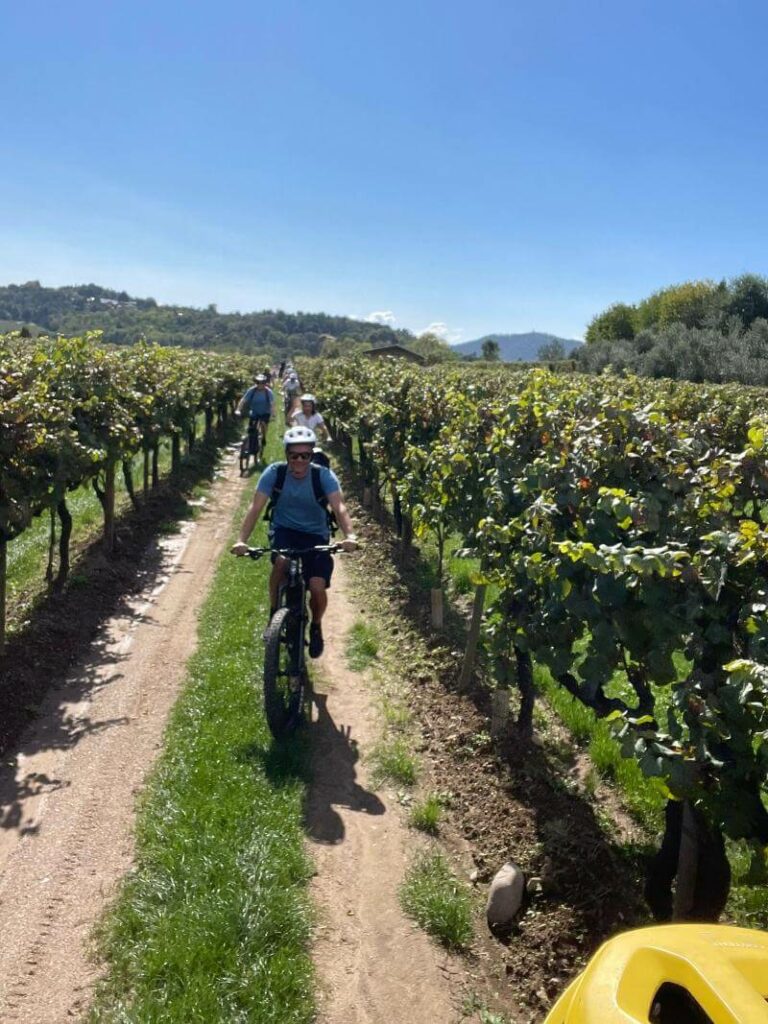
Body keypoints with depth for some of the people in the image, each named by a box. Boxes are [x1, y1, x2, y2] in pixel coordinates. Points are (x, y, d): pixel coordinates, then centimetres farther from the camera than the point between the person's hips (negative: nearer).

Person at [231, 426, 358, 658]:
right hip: (284, 530, 0)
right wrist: (242, 540, -36)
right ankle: (274, 613, -7)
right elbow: (255, 507, -21)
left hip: (315, 534, 0)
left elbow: (339, 507, -31)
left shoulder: (324, 475, -18)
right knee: (281, 561, -34)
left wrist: (349, 536, -49)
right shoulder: (274, 472, -16)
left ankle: (316, 626, 18)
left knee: (318, 589, -17)